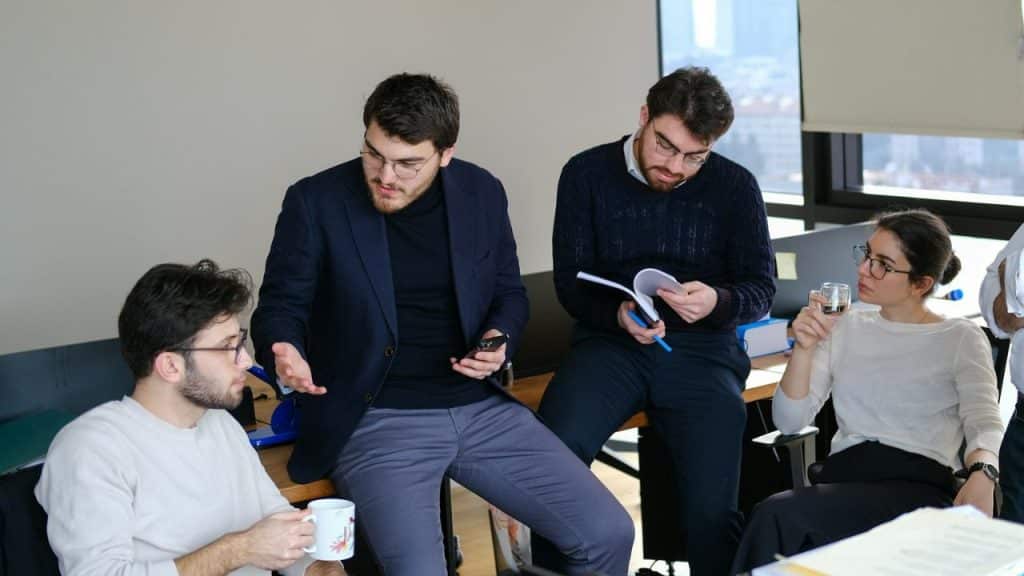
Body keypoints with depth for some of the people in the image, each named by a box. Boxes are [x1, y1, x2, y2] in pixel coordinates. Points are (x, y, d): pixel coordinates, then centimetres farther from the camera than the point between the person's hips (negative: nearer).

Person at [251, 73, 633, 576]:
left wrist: (499, 339, -6)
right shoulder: (316, 201, -5)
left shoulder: (482, 193, 5)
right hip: (376, 421, -3)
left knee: (608, 533, -5)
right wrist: (285, 352, -25)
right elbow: (280, 305, -1)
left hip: (480, 409, 4)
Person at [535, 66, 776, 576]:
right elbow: (571, 283, 2)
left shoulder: (735, 186, 3)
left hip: (702, 348, 1)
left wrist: (718, 302, -18)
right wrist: (617, 314, -20)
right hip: (610, 341, 0)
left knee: (712, 514, -17)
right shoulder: (587, 174, 1)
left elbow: (761, 288, 6)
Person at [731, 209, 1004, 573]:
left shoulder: (960, 338, 8)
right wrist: (804, 348, -5)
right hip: (842, 479, 3)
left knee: (777, 516, -29)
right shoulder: (846, 328, 17)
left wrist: (981, 476, -30)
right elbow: (789, 421, 10)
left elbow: (985, 421, -7)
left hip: (918, 486, -3)